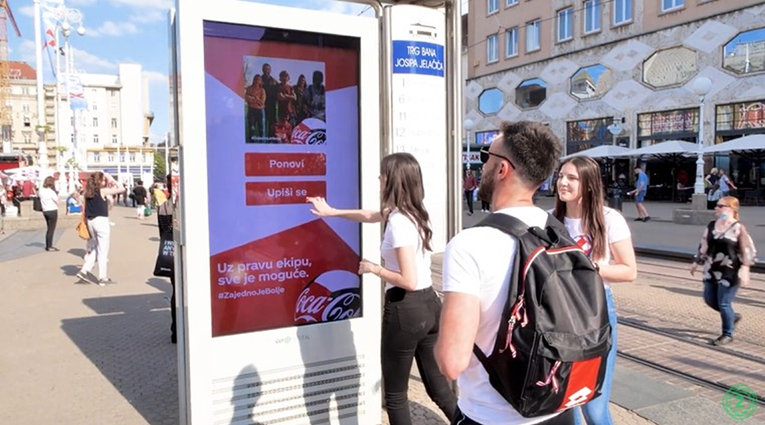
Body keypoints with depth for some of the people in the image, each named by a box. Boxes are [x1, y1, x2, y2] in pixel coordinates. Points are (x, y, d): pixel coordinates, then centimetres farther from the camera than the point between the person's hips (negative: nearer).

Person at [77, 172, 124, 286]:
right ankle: (103, 278, 6)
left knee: (96, 248, 21)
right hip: (101, 221, -7)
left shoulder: (88, 192, 10)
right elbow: (121, 188, -8)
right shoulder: (102, 191, -10)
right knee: (103, 250, 1)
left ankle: (84, 270, 10)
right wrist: (112, 179, -1)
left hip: (91, 221, 7)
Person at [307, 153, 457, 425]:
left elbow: (408, 280, -24)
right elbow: (369, 216, 25)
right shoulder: (413, 213, 8)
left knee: (395, 393, 9)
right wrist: (332, 211, 31)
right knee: (436, 383, 19)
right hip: (429, 304, 9)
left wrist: (374, 269, -9)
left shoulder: (398, 221, -19)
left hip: (406, 309, -9)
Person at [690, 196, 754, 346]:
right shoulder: (711, 225, 6)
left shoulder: (739, 228, -11)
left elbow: (748, 251, -12)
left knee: (724, 303, -2)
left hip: (730, 273, -7)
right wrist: (697, 262, 18)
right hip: (712, 271, 7)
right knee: (709, 299, 12)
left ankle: (727, 334, 17)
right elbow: (704, 245, 15)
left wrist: (744, 270, -19)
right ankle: (733, 316, 37)